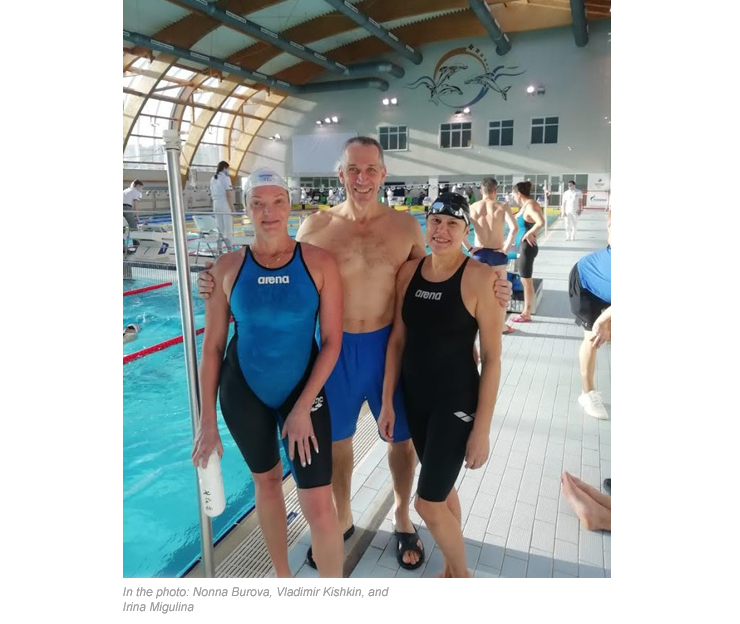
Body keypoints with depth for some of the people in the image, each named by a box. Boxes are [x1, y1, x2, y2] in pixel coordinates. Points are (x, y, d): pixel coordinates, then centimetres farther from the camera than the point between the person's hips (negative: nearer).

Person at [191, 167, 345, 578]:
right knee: (267, 480, 21)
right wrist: (207, 420, -1)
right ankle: (282, 576, 46)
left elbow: (332, 341, -10)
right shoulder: (227, 268, -7)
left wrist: (303, 407, -14)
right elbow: (212, 347, -2)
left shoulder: (319, 263, -11)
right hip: (243, 390, 2)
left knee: (319, 506, -3)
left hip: (303, 388, -1)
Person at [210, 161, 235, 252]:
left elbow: (212, 195, 13)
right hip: (225, 205, -7)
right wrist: (233, 209, -13)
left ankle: (219, 249, 13)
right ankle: (229, 250, -1)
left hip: (216, 205, 7)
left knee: (219, 228, 11)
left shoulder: (213, 179, 11)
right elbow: (229, 195, -15)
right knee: (228, 228, -1)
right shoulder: (226, 178, -11)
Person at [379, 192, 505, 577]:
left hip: (456, 402, -5)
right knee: (441, 489, 20)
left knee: (428, 503, 1)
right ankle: (452, 571, 44)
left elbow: (492, 358, -14)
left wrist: (482, 429, -13)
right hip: (414, 397, 5)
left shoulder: (480, 278, -16)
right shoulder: (409, 271, -1)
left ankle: (461, 575, 32)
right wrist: (387, 402, 3)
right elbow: (397, 340, 3)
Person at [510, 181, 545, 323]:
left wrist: (528, 234, -24)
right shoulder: (526, 205, 11)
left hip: (527, 247, -10)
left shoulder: (531, 205, -19)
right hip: (523, 246, 10)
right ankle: (526, 311, 28)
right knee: (525, 280, 17)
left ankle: (527, 314, 10)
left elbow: (541, 222, -35)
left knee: (527, 281, 0)